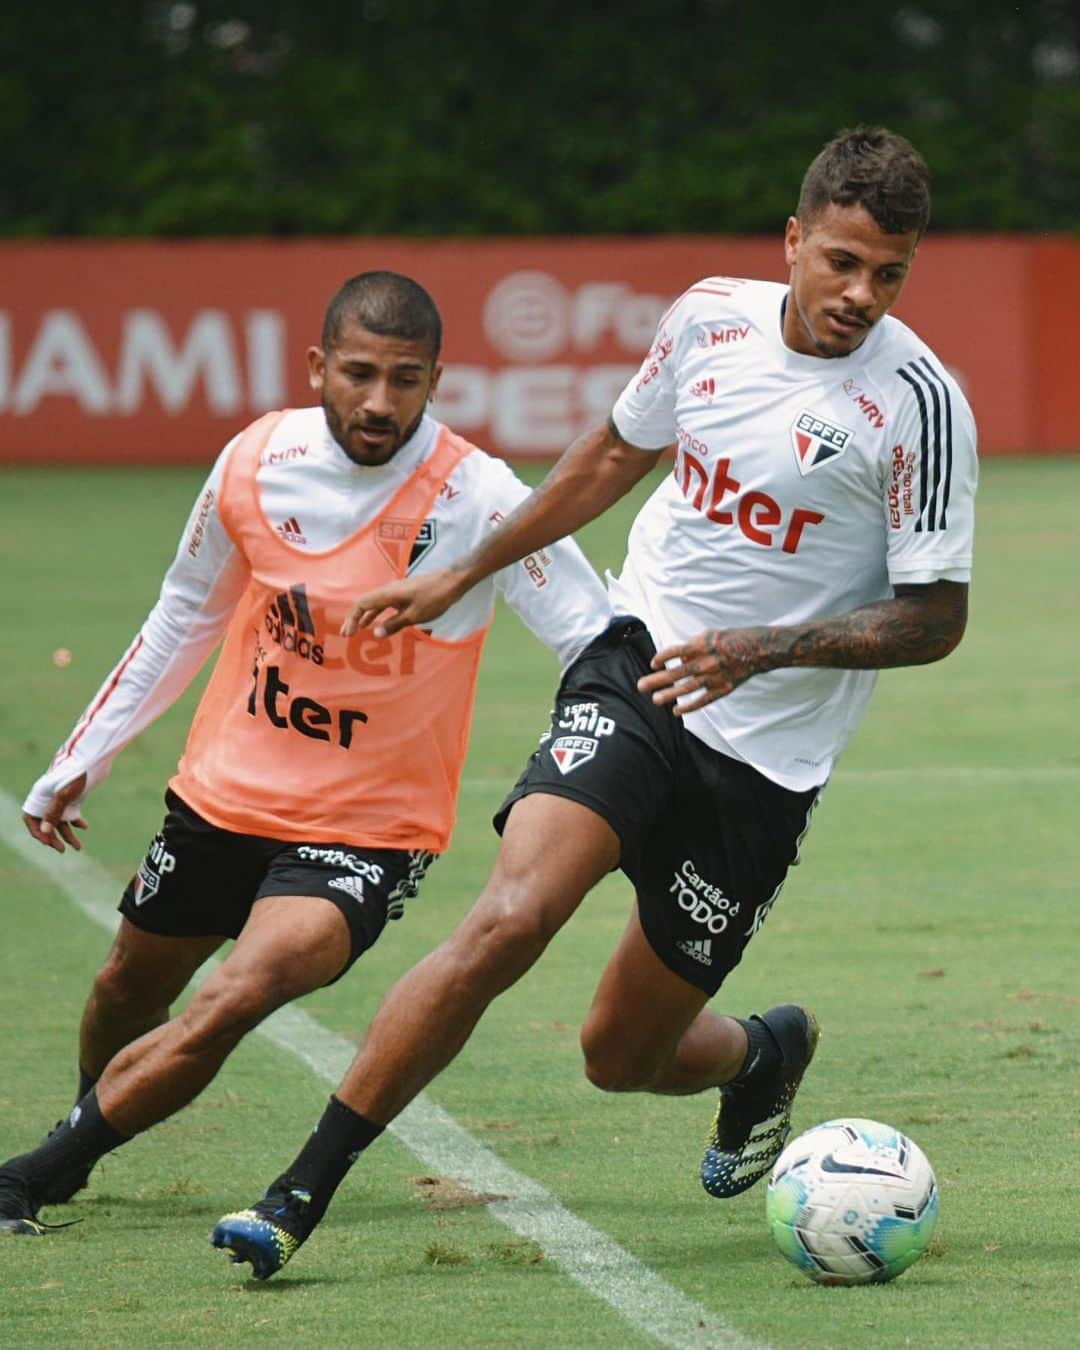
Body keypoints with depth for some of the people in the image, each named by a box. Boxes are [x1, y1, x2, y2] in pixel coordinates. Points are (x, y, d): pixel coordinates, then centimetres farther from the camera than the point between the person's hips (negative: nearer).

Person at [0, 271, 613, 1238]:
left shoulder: (479, 499, -19)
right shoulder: (257, 462, -6)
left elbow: (600, 647, -16)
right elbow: (185, 620, 10)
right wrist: (81, 762, 16)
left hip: (367, 832, -4)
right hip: (222, 794, 5)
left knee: (233, 1004, -25)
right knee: (129, 993, 21)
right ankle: (84, 1130, 53)